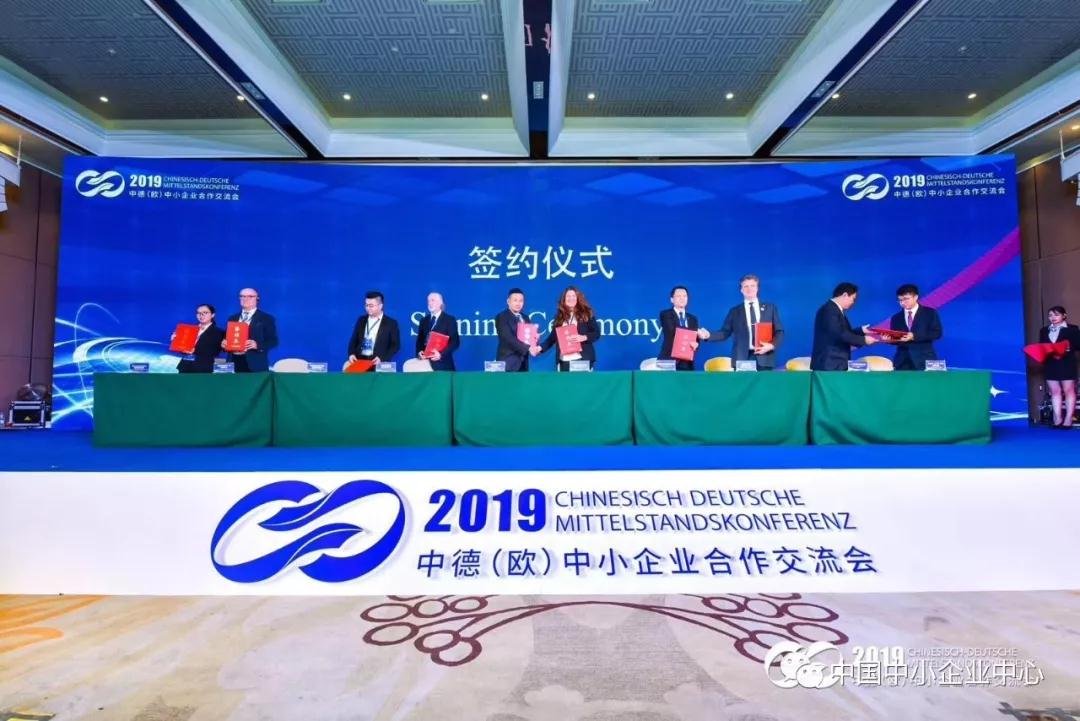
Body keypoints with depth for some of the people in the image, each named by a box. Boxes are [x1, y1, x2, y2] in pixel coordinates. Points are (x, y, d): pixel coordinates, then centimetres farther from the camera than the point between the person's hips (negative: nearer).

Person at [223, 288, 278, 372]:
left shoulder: (267, 318, 3)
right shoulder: (232, 318, 19)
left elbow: (273, 341, -4)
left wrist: (257, 345, -20)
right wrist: (224, 344, -2)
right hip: (234, 364, 4)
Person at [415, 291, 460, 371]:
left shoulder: (449, 319, 1)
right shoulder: (424, 320, 16)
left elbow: (455, 341, -6)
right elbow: (420, 340, 15)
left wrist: (441, 354, -17)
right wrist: (419, 352, -5)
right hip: (425, 362, 3)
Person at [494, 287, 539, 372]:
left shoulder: (525, 317, 17)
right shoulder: (501, 317, -5)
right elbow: (509, 338, -17)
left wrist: (534, 347, -5)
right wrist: (528, 348, -24)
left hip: (523, 362, 6)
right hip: (508, 362, -6)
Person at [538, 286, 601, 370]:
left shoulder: (586, 314, 5)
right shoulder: (560, 316, 14)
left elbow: (596, 333, 3)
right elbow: (553, 336, 15)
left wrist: (584, 337, -15)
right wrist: (541, 347, 2)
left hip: (582, 359, -3)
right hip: (563, 361, 3)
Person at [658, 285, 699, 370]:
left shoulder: (693, 318, 17)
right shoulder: (665, 314, 2)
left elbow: (696, 338, 9)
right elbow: (672, 331, -15)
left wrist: (695, 344, -17)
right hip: (668, 360, -4)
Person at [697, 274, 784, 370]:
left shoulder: (770, 307, 12)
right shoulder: (735, 311, 11)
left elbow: (779, 331, 9)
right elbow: (725, 332, 6)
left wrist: (772, 345, -10)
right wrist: (708, 335, -12)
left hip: (765, 359, 1)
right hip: (742, 359, 0)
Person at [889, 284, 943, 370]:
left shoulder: (930, 313, 7)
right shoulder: (896, 318, 15)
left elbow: (937, 333, -5)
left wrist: (914, 336, -17)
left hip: (924, 360, -2)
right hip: (902, 362, 2)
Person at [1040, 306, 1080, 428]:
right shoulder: (1044, 330, 13)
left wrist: (1069, 347, -22)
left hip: (1067, 364, -3)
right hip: (1050, 365, 4)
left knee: (1069, 391, 2)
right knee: (1055, 391, 4)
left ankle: (1068, 419, 3)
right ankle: (1057, 418, 6)